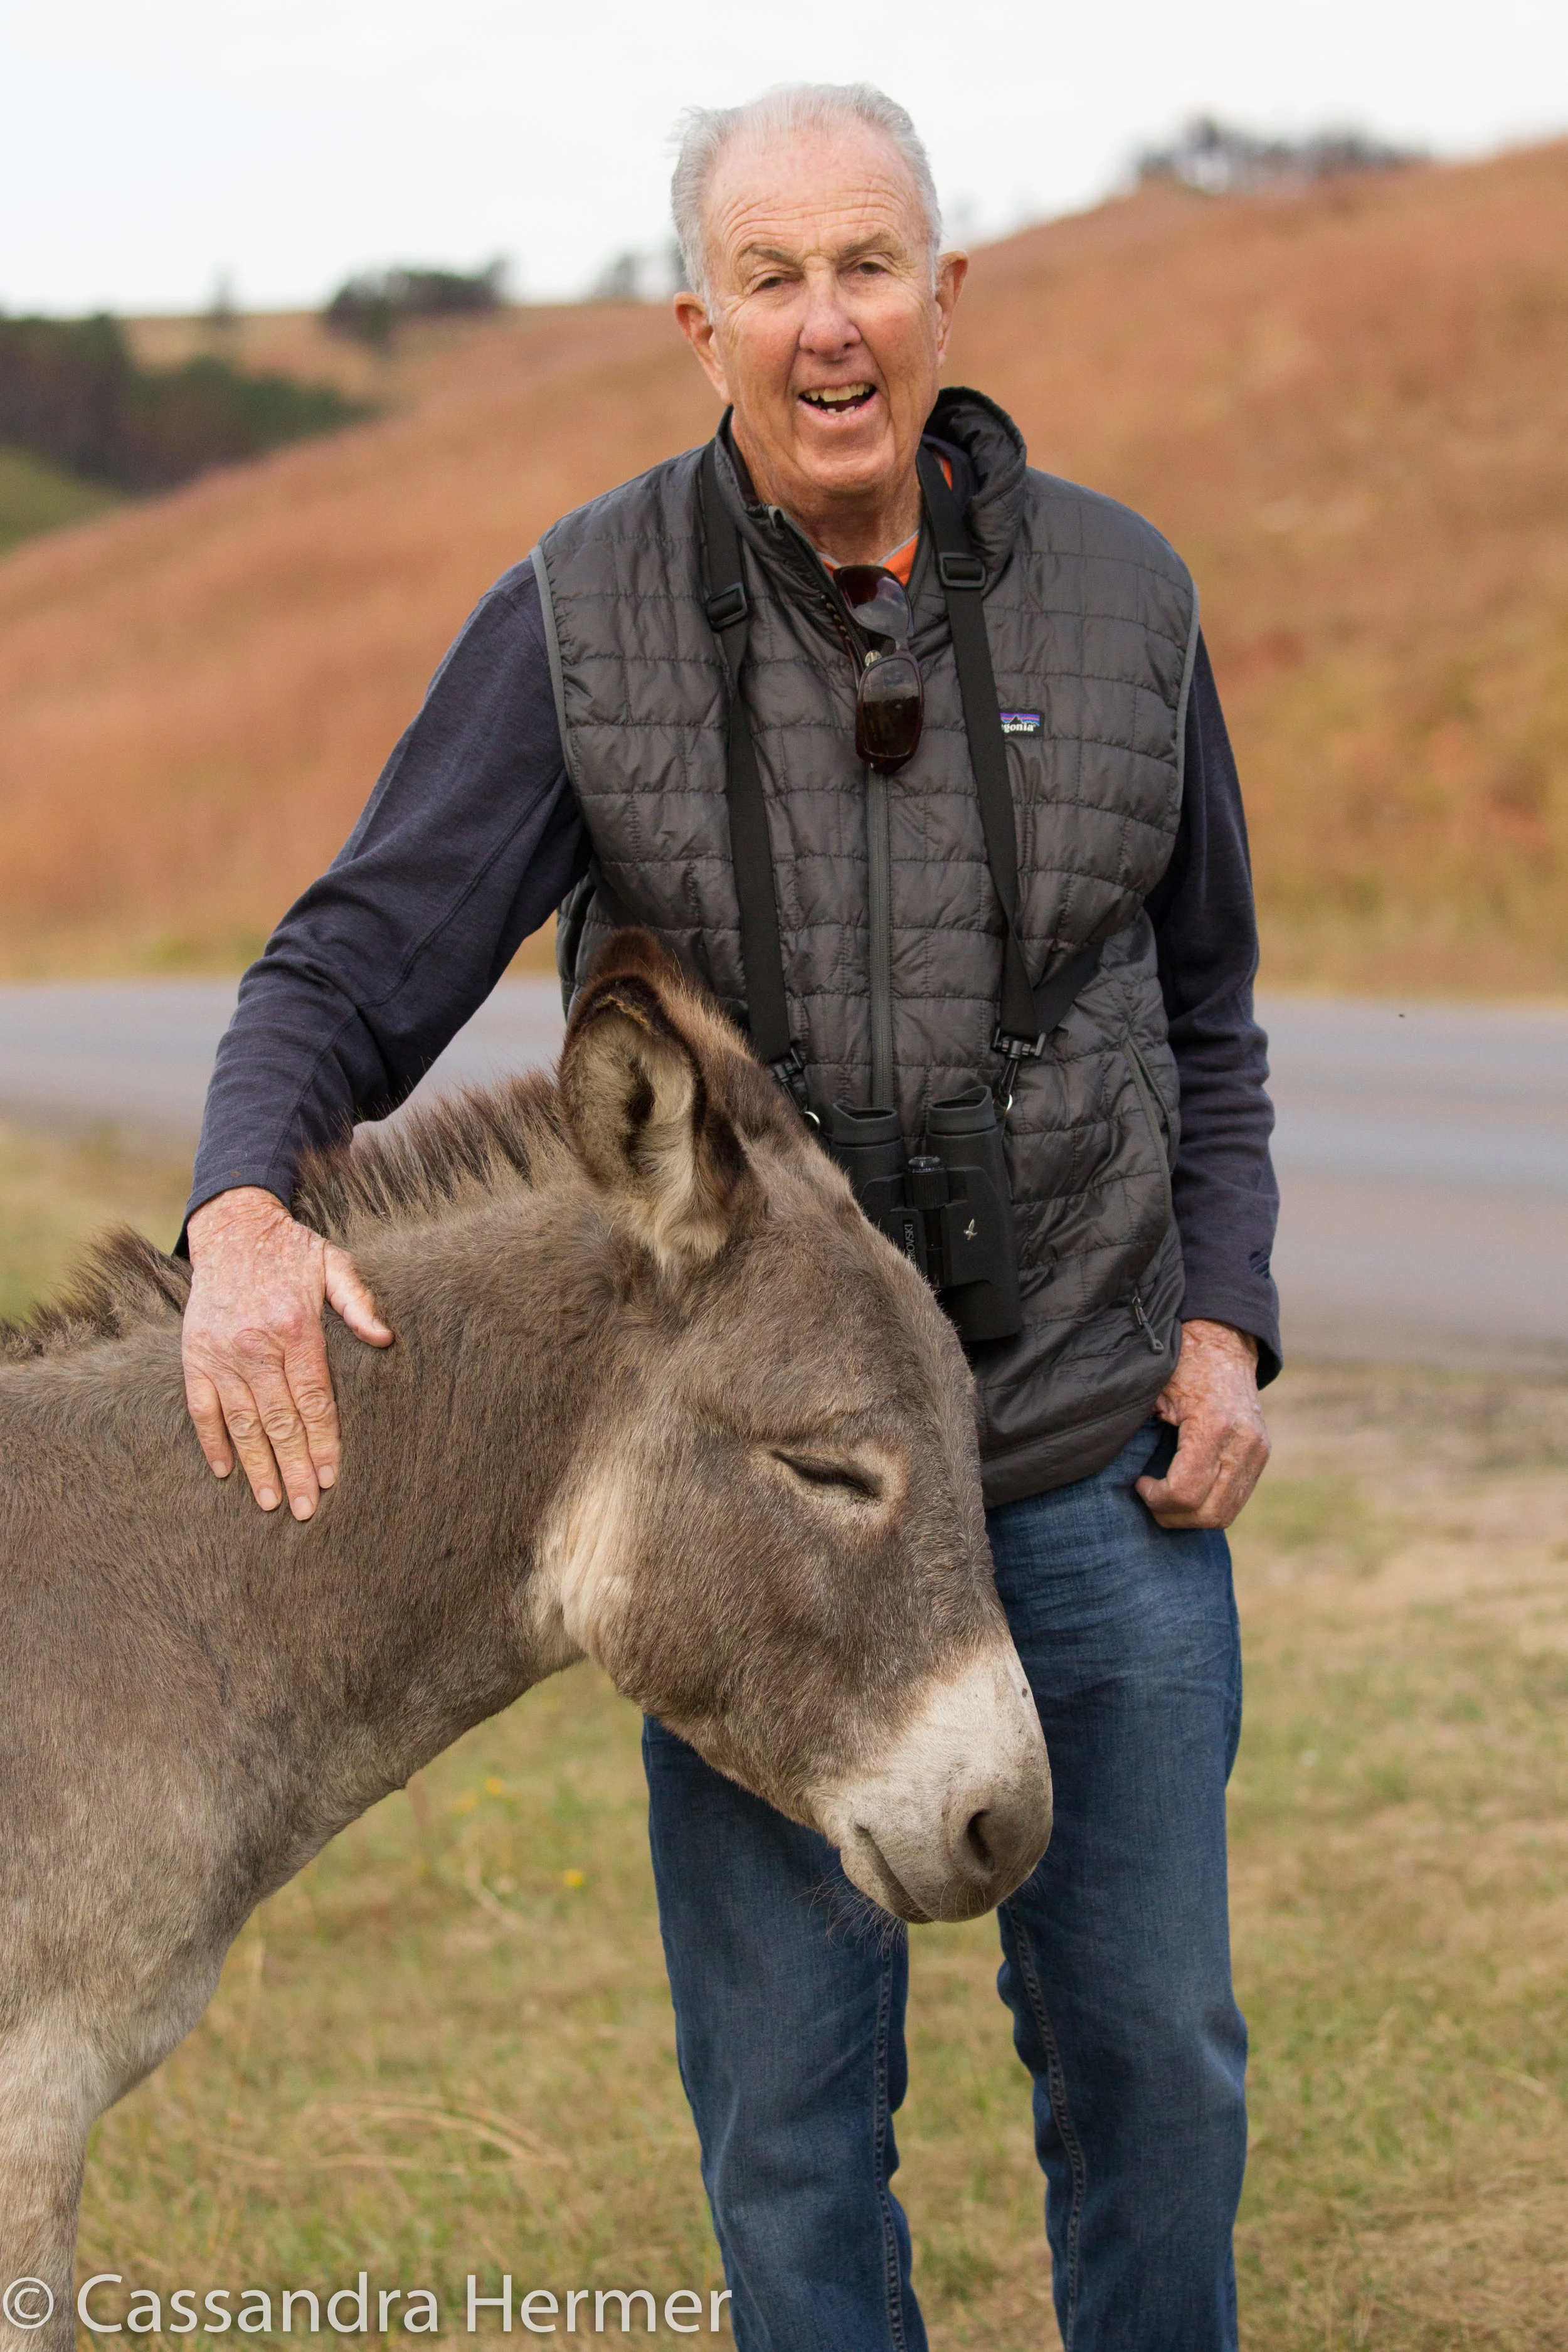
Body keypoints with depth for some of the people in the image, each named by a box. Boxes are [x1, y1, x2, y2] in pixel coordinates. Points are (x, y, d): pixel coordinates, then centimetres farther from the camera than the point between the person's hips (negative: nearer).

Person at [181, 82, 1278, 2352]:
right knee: (787, 2103, 6)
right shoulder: (578, 622, -7)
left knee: (1150, 2052, 12)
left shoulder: (1118, 596, -1)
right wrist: (246, 1215, -31)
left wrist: (1225, 1325, -1)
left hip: (1099, 1472, 2)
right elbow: (354, 969, -10)